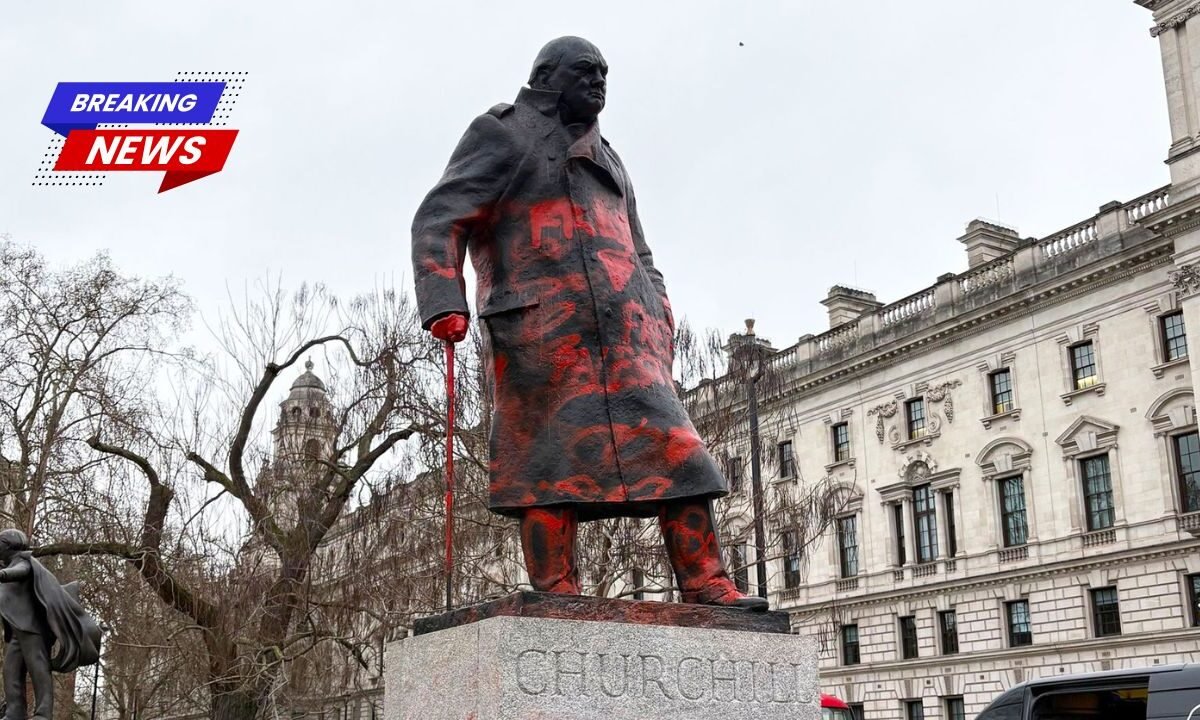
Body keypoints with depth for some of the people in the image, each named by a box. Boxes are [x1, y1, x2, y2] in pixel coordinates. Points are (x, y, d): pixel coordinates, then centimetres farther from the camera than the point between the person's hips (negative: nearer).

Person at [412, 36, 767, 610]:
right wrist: (443, 302, -17)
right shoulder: (503, 133, 11)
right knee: (553, 460, -9)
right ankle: (555, 595, -7)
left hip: (621, 336, 6)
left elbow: (640, 259, 31)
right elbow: (438, 220, 0)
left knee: (673, 446, -5)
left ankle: (705, 585, -5)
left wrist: (660, 333, 16)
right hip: (540, 328, -6)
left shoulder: (605, 160, 31)